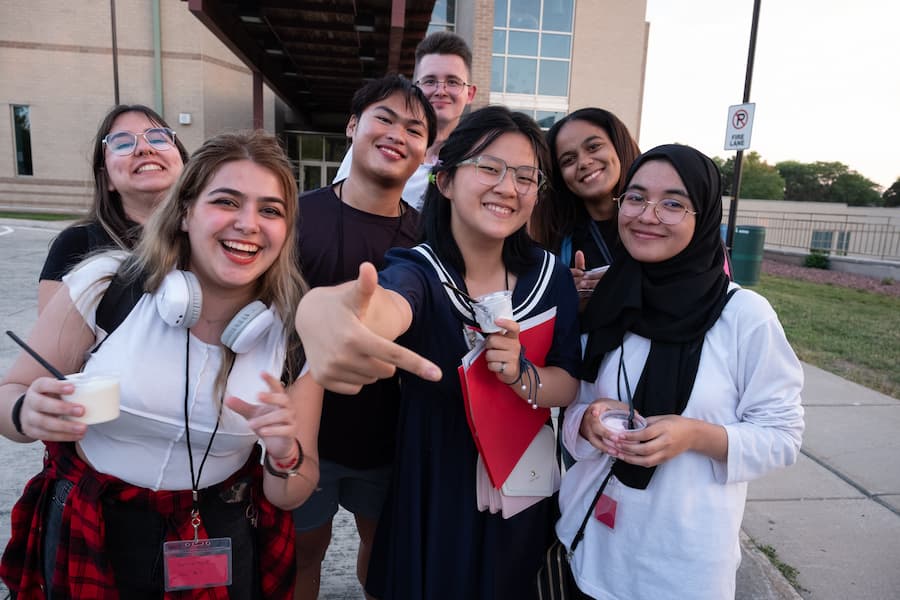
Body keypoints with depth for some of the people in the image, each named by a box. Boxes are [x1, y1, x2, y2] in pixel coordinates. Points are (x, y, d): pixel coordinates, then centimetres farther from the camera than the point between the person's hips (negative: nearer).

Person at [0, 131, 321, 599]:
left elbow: (290, 496, -8)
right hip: (88, 538, 0)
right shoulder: (104, 287, -17)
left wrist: (285, 457, -29)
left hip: (221, 546, 1)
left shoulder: (296, 335, -14)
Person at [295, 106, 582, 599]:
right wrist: (320, 310, -68)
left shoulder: (550, 276, -9)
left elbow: (569, 383, -5)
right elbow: (390, 304, -44)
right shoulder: (419, 268, -20)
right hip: (431, 489, -2)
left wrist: (522, 377, -27)